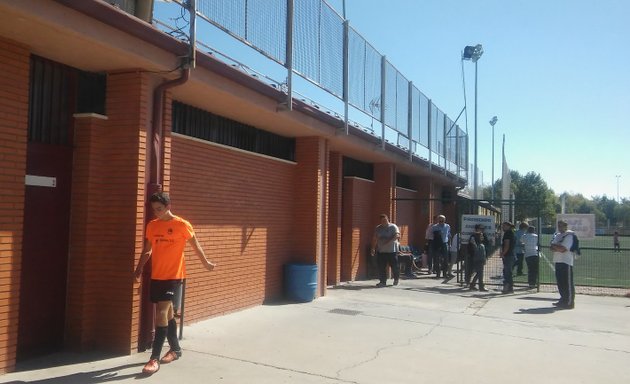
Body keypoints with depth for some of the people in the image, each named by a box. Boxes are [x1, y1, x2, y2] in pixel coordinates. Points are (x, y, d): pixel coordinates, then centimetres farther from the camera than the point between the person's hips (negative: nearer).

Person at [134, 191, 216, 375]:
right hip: (156, 276, 6)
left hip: (173, 275, -6)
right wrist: (139, 269, 6)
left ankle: (155, 358, -10)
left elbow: (195, 245, 2)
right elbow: (147, 250, 15)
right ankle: (175, 349, 31)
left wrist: (206, 263, 12)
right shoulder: (152, 225, 6)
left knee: (161, 312, -13)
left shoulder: (182, 225, -9)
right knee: (167, 312, 15)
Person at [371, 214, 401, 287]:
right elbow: (375, 239, 14)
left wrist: (389, 240, -26)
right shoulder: (378, 228, 12)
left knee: (394, 266, 3)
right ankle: (382, 281, 8)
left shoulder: (393, 226, -1)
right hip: (381, 251, 4)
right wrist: (373, 248, 7)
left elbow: (397, 235, -15)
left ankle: (396, 279, 26)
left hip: (392, 250, -3)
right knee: (381, 267, 0)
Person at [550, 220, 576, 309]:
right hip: (557, 261, 8)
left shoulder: (569, 236, -9)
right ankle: (563, 300, 23)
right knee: (560, 282, 13)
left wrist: (555, 246, -4)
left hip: (566, 262, -8)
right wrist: (558, 248, -9)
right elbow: (552, 248, 11)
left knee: (567, 283, -5)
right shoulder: (557, 235, 18)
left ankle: (569, 302, 0)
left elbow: (562, 249, -19)